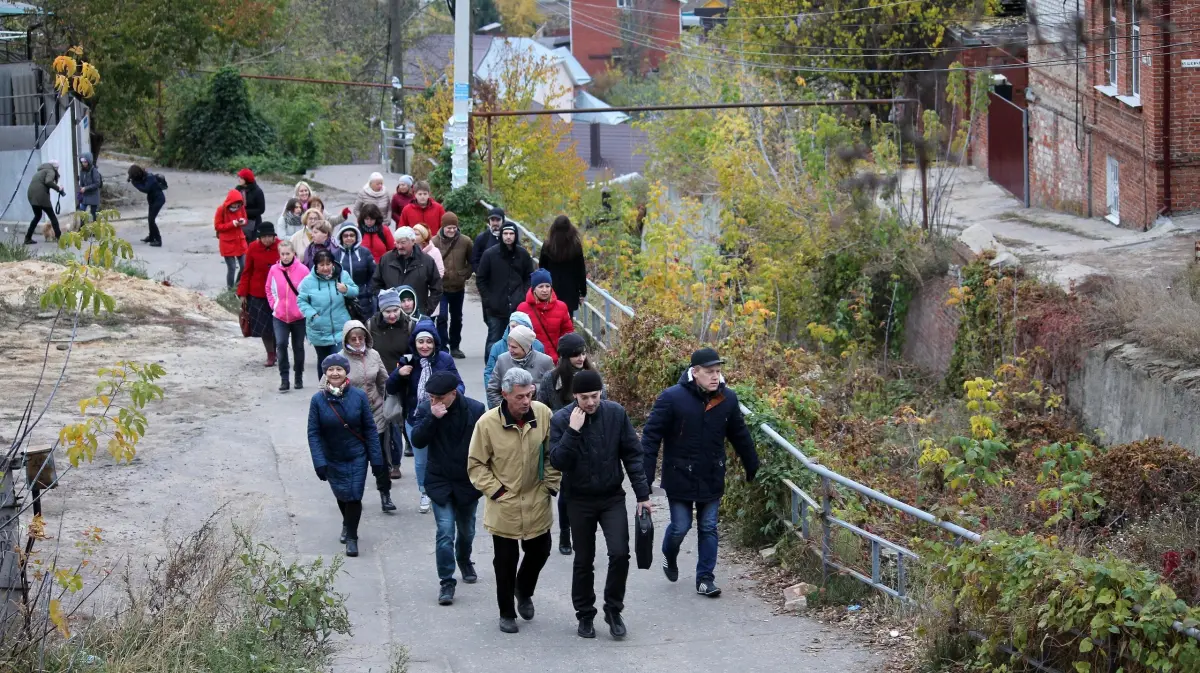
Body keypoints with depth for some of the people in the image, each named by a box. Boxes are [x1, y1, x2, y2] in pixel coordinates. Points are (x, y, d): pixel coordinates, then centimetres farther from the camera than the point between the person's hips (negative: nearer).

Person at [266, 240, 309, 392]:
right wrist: (273, 304, 2)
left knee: (298, 347, 12)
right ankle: (284, 379, -10)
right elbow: (269, 289, 11)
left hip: (299, 316, -1)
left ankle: (299, 378, 26)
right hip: (279, 316, 1)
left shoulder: (302, 270, -10)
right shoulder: (274, 270, -4)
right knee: (281, 344, -14)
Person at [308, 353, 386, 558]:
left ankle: (351, 537, 10)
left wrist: (376, 458, -5)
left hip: (357, 457, -1)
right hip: (332, 460, 1)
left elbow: (370, 429, -5)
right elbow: (313, 433, -9)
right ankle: (348, 524, 44)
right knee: (342, 495, 14)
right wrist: (319, 463, -17)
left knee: (354, 496, -7)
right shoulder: (318, 400, -10)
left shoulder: (358, 396, -11)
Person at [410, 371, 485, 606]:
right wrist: (432, 417, -30)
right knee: (445, 532, -10)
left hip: (467, 481, 1)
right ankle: (446, 582, -4)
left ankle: (464, 560, 48)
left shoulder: (475, 410, -12)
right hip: (440, 482, -1)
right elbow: (418, 440, -17)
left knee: (466, 530, 19)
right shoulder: (426, 409, -9)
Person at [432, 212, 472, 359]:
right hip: (441, 287, -3)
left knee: (456, 318, 14)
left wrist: (465, 275, -1)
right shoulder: (434, 242, -10)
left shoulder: (465, 242, -4)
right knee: (442, 317, -12)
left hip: (458, 287, 3)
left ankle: (455, 347, 27)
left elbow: (472, 262, 8)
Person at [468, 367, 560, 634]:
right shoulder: (487, 423, -17)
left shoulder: (543, 414, -10)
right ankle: (507, 613, 23)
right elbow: (476, 464, -5)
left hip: (537, 503, 3)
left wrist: (551, 485, 1)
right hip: (504, 506, -3)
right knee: (506, 561, 6)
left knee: (539, 552, 14)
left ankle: (524, 591, 44)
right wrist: (496, 491, -11)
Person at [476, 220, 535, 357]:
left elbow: (529, 278, 14)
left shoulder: (523, 254, 4)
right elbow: (480, 279, 3)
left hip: (518, 308, 2)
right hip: (495, 308, -2)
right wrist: (487, 299, -3)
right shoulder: (490, 254, -3)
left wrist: (524, 297, 2)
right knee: (494, 341, 1)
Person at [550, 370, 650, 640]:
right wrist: (573, 431, -28)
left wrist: (643, 494, -4)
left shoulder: (616, 414, -7)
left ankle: (613, 610, 8)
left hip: (612, 498, 1)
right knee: (583, 561, 7)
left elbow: (632, 454, -2)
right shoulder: (561, 420, -10)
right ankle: (585, 615, 23)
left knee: (620, 553, -11)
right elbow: (557, 461, -18)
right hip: (579, 501, -1)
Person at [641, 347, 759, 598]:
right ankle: (669, 557, 35)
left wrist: (753, 469, 16)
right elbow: (651, 435, -14)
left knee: (708, 528, 6)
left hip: (712, 479, 3)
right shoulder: (672, 398, -16)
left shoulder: (727, 399, -3)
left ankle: (705, 578, 15)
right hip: (680, 478, -3)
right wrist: (645, 476, -19)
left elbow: (740, 436, 10)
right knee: (680, 526, 4)